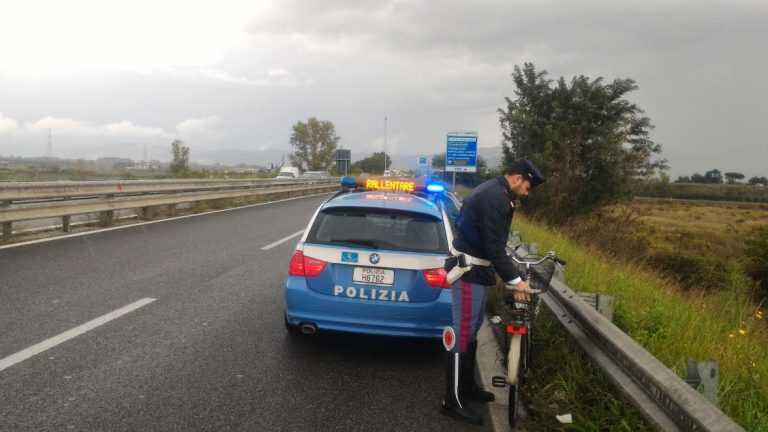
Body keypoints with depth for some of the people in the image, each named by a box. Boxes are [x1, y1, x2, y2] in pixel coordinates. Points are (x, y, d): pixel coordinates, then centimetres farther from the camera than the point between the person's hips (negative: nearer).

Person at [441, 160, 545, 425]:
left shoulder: (495, 192, 13)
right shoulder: (494, 197, -20)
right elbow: (494, 246, -24)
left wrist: (509, 272, 26)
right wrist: (515, 281, -21)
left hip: (477, 268, 11)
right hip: (468, 271, -11)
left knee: (472, 330, 18)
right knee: (462, 333, -6)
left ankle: (467, 386, 32)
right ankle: (453, 402, 2)